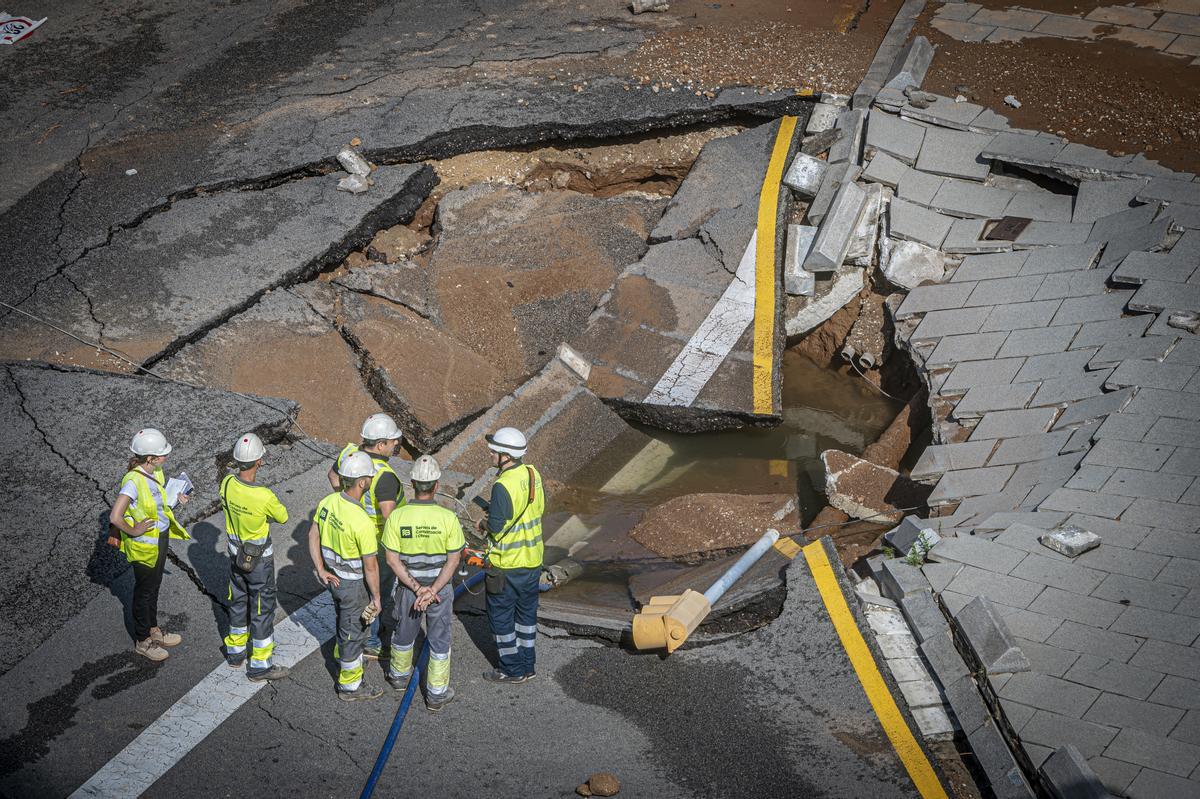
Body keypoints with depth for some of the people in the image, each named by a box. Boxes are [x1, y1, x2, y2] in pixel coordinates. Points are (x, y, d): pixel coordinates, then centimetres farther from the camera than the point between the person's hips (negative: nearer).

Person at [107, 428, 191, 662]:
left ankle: (153, 630, 44)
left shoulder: (154, 472, -6)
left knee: (154, 585, 24)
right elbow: (115, 517, -35)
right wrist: (133, 531, -21)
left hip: (160, 538, 8)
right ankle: (142, 641, 31)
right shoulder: (133, 481, -31)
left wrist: (174, 497, -2)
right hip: (144, 545, -8)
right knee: (145, 590, 11)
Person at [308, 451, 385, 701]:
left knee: (345, 621, 31)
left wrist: (321, 570, 4)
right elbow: (370, 567, -24)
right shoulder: (363, 523, -34)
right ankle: (350, 685, 29)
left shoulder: (328, 502, -11)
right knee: (354, 631, 12)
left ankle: (343, 660, 55)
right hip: (353, 584, -7)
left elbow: (313, 536, 1)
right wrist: (376, 597, -11)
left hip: (332, 576, 7)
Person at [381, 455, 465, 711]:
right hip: (441, 586, -1)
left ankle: (400, 675, 47)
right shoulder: (448, 518, -20)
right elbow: (453, 559, -17)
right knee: (439, 640, 15)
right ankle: (437, 693, 25)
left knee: (404, 633, 25)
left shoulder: (396, 517, -18)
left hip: (407, 587, 1)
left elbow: (392, 559, -14)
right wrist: (433, 590, -15)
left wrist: (416, 588, -13)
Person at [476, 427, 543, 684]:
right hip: (533, 559, 8)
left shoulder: (504, 485, -25)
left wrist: (484, 524, -3)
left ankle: (512, 669, 17)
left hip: (506, 564, -8)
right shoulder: (533, 474, -1)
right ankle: (527, 665, 29)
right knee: (527, 612, 19)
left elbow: (497, 527, -26)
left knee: (500, 615, 8)